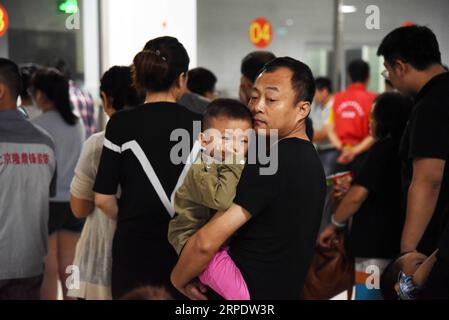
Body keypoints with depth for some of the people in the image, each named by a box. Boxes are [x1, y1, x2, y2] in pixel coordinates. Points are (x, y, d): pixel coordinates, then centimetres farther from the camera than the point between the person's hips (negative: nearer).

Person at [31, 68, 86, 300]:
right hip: (74, 201, 5)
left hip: (48, 201, -5)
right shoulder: (77, 124, 6)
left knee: (49, 270, 2)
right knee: (69, 269, 9)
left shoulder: (38, 125, -10)